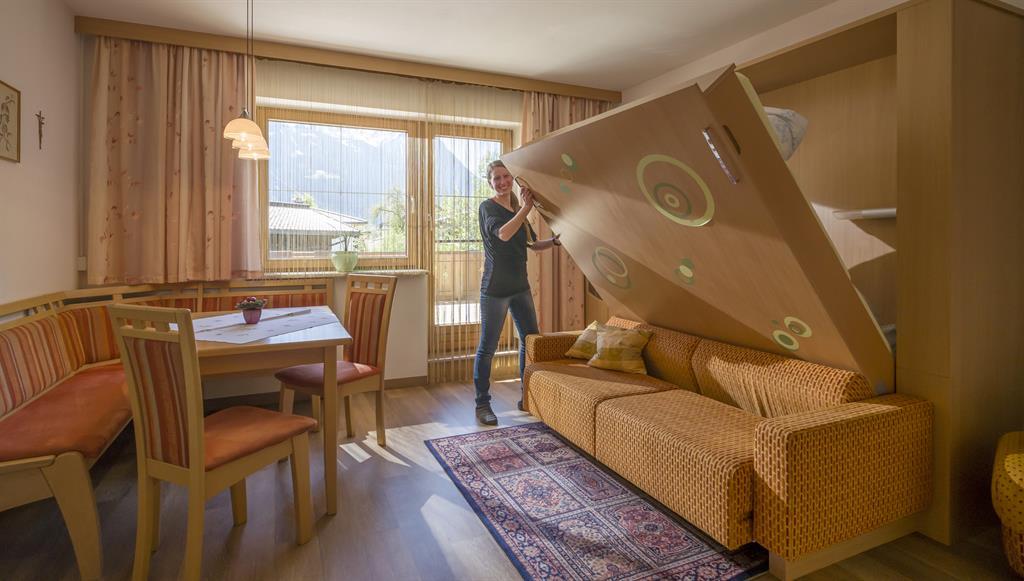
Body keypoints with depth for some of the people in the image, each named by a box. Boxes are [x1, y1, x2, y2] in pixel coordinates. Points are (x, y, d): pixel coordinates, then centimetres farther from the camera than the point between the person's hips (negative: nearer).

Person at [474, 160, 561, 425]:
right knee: (487, 347, -1)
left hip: (520, 286, 7)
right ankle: (482, 404, 12)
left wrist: (556, 240, 5)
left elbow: (534, 244, 21)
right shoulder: (488, 207, -6)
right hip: (495, 288, -7)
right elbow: (502, 234, -25)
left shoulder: (517, 209, 14)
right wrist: (526, 208, -26)